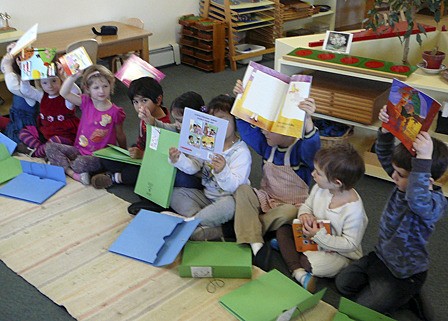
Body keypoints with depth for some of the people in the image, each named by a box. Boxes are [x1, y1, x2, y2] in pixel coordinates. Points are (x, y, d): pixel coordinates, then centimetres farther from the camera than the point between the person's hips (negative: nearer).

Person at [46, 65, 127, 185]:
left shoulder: (115, 112, -9)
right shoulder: (86, 103, 1)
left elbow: (120, 136, 3)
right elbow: (64, 93, -10)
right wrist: (74, 76, -22)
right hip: (80, 149, 6)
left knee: (81, 162, -37)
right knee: (50, 146, -8)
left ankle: (61, 164, -3)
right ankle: (73, 174, -21)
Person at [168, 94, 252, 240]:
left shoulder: (241, 152, -16)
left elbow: (234, 186, -24)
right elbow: (192, 167, -2)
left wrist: (223, 171, -45)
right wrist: (178, 159, -23)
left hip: (228, 198, -7)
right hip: (206, 194, 7)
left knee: (228, 204, -40)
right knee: (174, 194, -9)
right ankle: (211, 228, -25)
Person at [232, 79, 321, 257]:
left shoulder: (301, 148, -17)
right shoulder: (268, 145, 2)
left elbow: (312, 148, -40)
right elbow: (247, 128, 0)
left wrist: (307, 120, -60)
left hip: (292, 206, -5)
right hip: (266, 200, 5)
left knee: (287, 213, -41)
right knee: (242, 190, -25)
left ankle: (247, 231, -17)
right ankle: (255, 245, -38)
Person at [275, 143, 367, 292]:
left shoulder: (354, 209, -30)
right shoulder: (320, 188, -12)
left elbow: (350, 244, -25)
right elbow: (306, 205, 6)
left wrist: (319, 236, -30)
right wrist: (304, 214, -19)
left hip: (340, 254, -7)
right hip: (314, 237, 7)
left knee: (313, 263, -33)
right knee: (283, 230, -7)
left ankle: (287, 247, -6)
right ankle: (298, 271, -21)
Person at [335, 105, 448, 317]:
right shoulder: (404, 184, -10)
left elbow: (418, 202, -56)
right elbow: (385, 156, -6)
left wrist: (424, 160, -64)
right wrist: (386, 129, -25)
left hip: (405, 273, -8)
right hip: (381, 255, 8)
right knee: (343, 283, 10)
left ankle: (406, 296, 16)